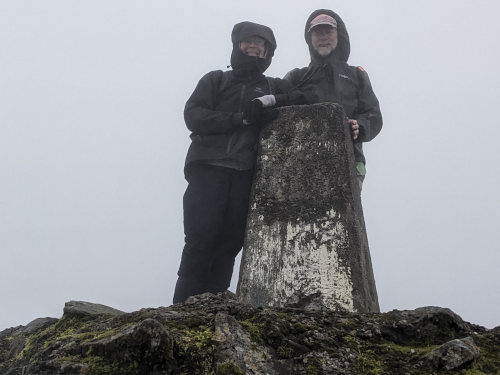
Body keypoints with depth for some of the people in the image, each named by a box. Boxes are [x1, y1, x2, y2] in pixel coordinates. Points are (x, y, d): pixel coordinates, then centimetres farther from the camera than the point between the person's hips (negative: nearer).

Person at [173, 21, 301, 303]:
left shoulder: (274, 88, 23)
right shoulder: (215, 80, 17)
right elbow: (193, 116, 2)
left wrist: (270, 101, -7)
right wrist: (241, 118, -10)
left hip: (246, 174, 2)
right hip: (209, 168, -1)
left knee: (230, 243, -7)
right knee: (200, 240, -10)